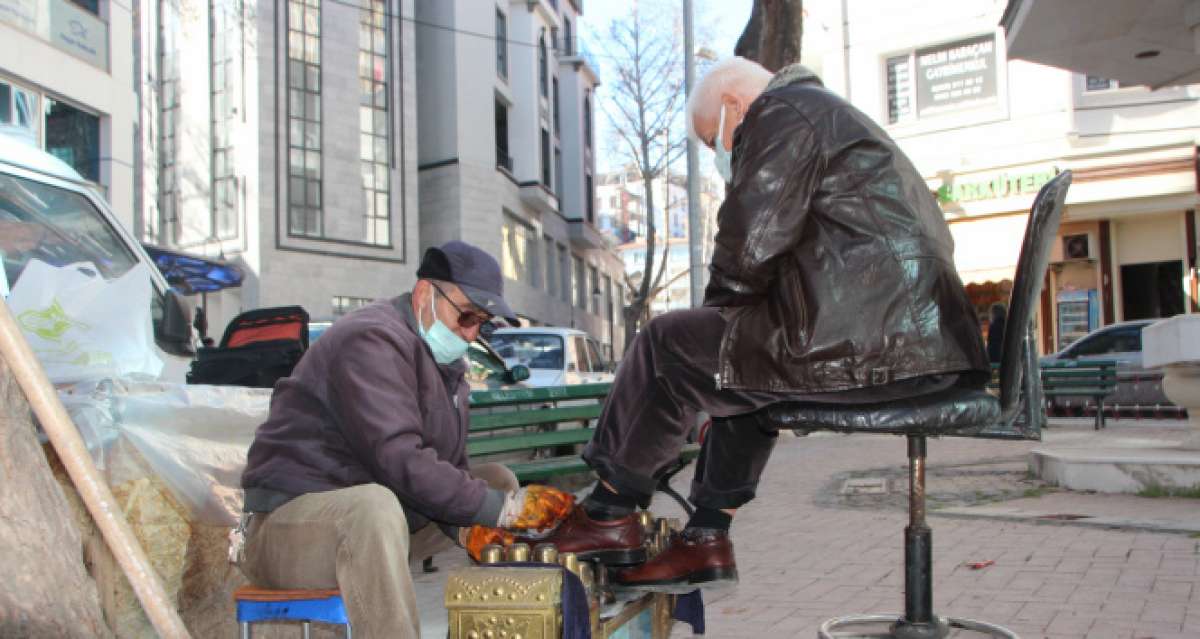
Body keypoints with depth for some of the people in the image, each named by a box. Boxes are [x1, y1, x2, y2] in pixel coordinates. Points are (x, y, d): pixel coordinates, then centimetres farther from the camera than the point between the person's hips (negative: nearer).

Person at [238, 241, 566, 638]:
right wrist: (494, 509, -24)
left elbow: (448, 467, 10)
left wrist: (465, 527, -9)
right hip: (289, 522, -9)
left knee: (498, 480, 8)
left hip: (374, 519, 9)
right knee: (374, 505, -41)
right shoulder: (374, 341, -18)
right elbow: (399, 459, -29)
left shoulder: (446, 362, 13)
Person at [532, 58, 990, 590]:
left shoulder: (780, 112, -2)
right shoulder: (834, 114, 30)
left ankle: (609, 514, 16)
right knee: (739, 354, 26)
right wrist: (725, 314, 19)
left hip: (867, 338, -11)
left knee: (668, 345, 2)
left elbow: (749, 244, -13)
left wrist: (719, 305, 7)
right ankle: (706, 539, 26)